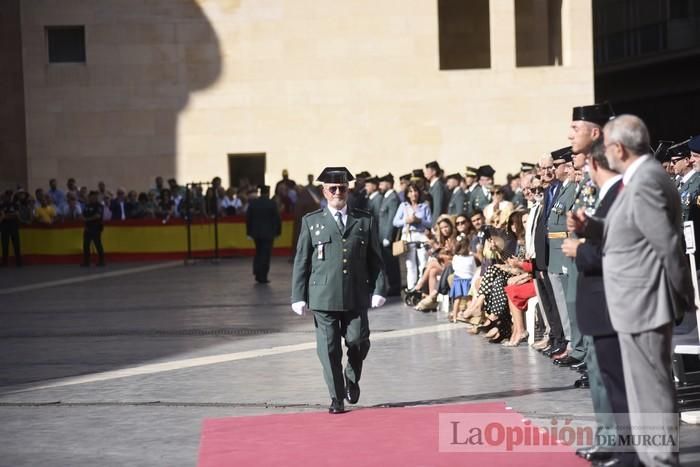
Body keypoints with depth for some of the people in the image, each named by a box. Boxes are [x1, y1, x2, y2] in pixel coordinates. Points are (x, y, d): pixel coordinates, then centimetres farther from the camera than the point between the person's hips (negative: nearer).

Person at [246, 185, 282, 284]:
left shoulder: (252, 203, 1)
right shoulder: (271, 204, -10)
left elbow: (248, 218, 4)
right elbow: (277, 219, -9)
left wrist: (249, 231, 10)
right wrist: (278, 231, 1)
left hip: (256, 232, 4)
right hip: (268, 233, -4)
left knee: (258, 252, 19)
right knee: (265, 254, 1)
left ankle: (257, 274, 10)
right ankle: (262, 277, 0)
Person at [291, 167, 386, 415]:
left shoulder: (365, 220, 9)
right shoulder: (311, 221, 6)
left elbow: (375, 259, 9)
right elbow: (301, 262, 5)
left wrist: (378, 289, -1)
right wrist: (298, 296, 0)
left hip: (356, 296, 1)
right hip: (323, 297, -1)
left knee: (358, 341, -1)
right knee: (329, 348, -1)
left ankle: (352, 379, 29)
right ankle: (337, 398, 10)